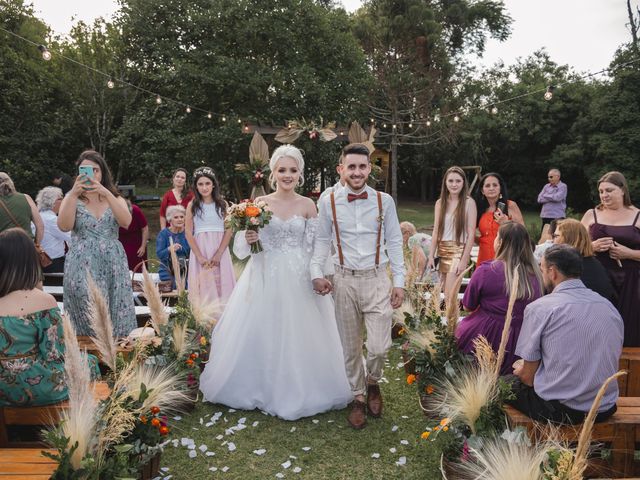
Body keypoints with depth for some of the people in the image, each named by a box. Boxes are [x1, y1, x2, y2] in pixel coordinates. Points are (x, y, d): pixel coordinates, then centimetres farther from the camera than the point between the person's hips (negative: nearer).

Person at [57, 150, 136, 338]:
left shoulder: (115, 198, 11)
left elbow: (126, 222, -11)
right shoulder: (72, 198, 8)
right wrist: (74, 193, -18)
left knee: (116, 316, 0)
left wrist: (106, 193, -19)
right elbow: (64, 226, -11)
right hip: (82, 266, -1)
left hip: (112, 265, 1)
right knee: (87, 318, -4)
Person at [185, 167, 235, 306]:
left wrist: (218, 254, -12)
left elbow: (228, 231, 0)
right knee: (203, 285, 1)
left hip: (220, 250, 1)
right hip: (199, 250, 0)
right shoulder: (192, 205, 4)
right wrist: (200, 257, -10)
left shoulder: (222, 204, 5)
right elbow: (188, 234, 0)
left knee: (221, 283, 2)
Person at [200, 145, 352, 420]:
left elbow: (313, 248, 2)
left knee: (296, 335, 5)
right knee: (259, 333, 6)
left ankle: (295, 392, 25)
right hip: (265, 277, 1)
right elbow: (243, 245, 3)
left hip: (298, 280, 0)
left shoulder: (308, 205, 1)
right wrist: (248, 239, -18)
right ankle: (258, 388, 27)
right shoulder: (260, 203, 2)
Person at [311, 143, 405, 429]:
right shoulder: (329, 202, -1)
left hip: (377, 279, 0)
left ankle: (372, 381, 29)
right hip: (345, 280, 1)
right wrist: (316, 274, -6)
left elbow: (394, 242, 4)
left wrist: (399, 282, 1)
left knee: (379, 347, -5)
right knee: (350, 347, 10)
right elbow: (322, 240, 6)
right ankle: (358, 397, 31)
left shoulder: (384, 201, 0)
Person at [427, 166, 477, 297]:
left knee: (449, 295, -12)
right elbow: (436, 231, 9)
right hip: (442, 251, 5)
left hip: (459, 250, -5)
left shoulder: (469, 202, -4)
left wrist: (464, 260, -13)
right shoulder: (440, 203, 8)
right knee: (444, 293, 7)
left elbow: (471, 233, -7)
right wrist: (431, 256, 3)